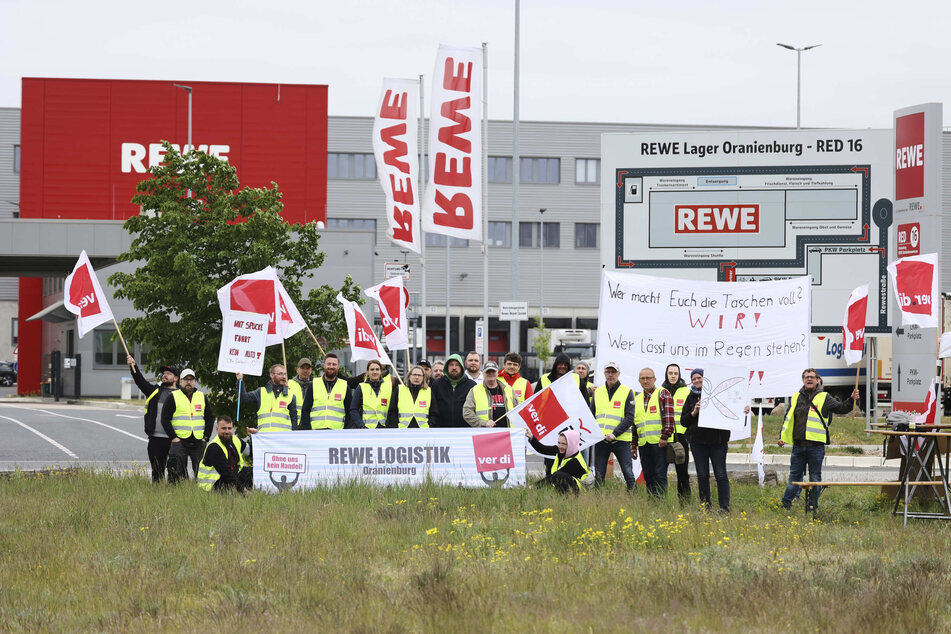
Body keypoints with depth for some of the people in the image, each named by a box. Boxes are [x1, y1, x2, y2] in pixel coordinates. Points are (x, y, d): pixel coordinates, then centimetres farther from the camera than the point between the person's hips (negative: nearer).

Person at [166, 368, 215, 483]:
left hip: (199, 442, 3)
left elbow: (210, 417, 16)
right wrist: (173, 437, -9)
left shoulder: (201, 397, 13)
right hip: (179, 441, -3)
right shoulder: (173, 397, 2)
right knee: (178, 474, -7)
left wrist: (206, 437, 5)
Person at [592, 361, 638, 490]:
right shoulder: (597, 392, 12)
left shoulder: (627, 392, 0)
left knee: (628, 474, -5)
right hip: (601, 440, 4)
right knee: (599, 476, 5)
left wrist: (615, 434, -17)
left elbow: (629, 418, -7)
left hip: (621, 440, -4)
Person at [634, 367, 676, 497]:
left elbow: (669, 416, -8)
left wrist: (664, 437, -16)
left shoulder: (663, 394, 1)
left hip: (659, 442, -6)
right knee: (648, 476, 7)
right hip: (643, 444, 6)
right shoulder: (636, 399, 20)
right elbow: (633, 422, 23)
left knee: (660, 475, -8)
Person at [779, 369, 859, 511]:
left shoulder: (824, 398, 4)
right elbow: (788, 418, 20)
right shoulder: (796, 398, 13)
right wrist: (783, 437, 14)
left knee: (815, 477, 4)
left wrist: (851, 400, -22)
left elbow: (840, 408, -4)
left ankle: (813, 505, 11)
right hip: (798, 445, 3)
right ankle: (786, 503, 14)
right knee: (795, 475, 8)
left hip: (816, 446, -3)